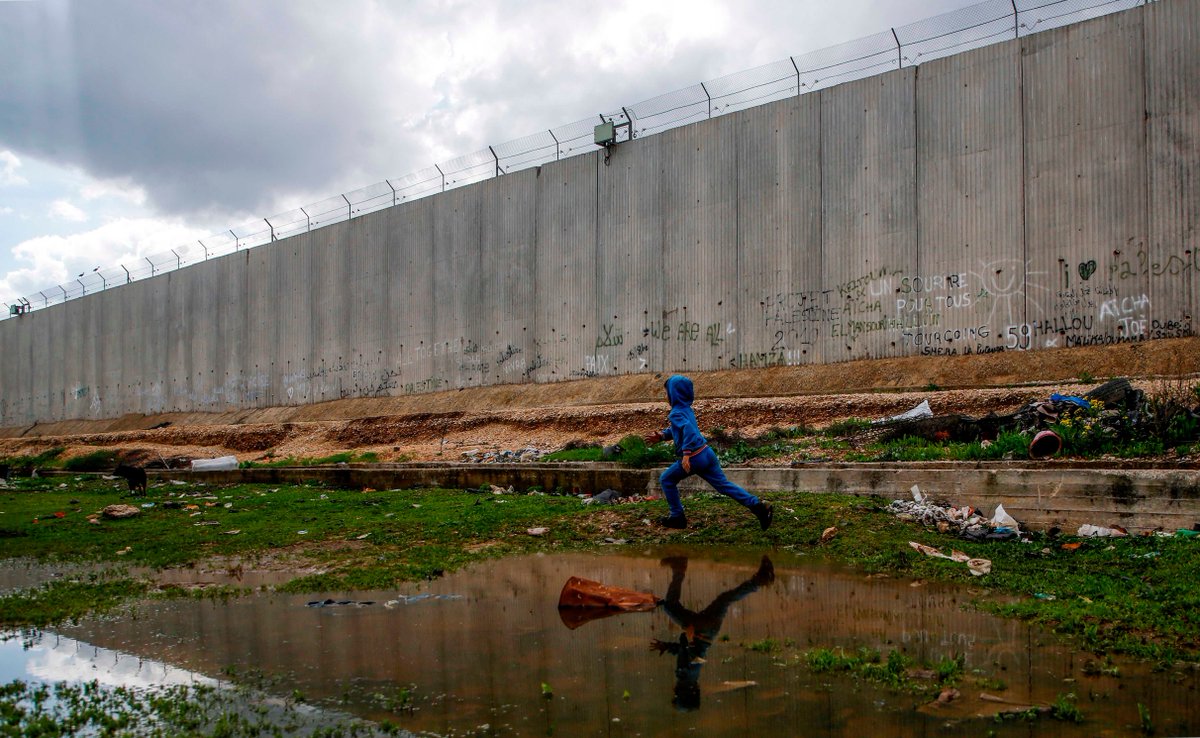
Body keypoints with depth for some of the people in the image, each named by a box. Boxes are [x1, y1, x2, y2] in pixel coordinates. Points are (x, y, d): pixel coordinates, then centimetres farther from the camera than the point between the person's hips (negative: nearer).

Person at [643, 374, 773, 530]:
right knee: (723, 484, 7)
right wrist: (661, 435, 21)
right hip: (706, 453, 8)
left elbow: (688, 429, -31)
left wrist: (686, 454, -33)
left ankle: (677, 517, 16)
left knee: (666, 480, 11)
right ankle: (757, 506, -4)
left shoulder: (675, 414, -12)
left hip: (694, 458, -8)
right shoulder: (687, 409, 16)